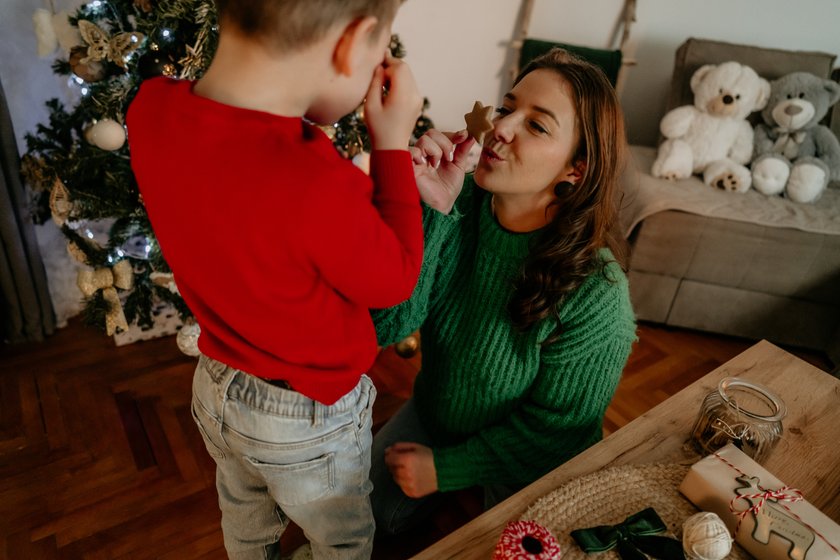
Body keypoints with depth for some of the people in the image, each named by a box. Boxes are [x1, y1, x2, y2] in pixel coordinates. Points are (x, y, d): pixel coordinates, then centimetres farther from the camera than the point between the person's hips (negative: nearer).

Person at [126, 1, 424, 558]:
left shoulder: (149, 111, -20)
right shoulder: (319, 188, -42)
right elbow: (394, 280, -21)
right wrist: (393, 144, -17)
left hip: (216, 388, 6)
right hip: (311, 419, -6)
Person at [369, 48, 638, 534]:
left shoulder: (595, 295, -32)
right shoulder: (459, 207, -22)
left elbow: (556, 431, -19)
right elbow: (386, 327, -27)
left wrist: (446, 468, -13)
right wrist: (429, 213, -39)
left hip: (522, 461, -3)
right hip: (433, 413, 4)